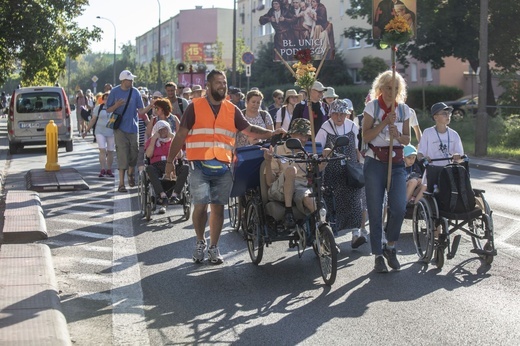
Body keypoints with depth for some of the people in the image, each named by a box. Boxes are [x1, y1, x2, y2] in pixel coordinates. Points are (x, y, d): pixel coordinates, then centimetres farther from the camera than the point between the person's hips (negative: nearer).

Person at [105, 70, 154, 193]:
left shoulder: (135, 92, 2)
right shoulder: (115, 92, -2)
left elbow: (141, 111, 2)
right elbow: (108, 110, 2)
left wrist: (150, 106, -16)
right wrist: (116, 105, -18)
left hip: (133, 127, 2)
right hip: (120, 128, -2)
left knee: (133, 154, 7)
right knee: (122, 155, -8)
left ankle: (131, 173, 36)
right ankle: (121, 184, -5)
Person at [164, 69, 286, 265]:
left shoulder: (232, 110, 12)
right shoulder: (195, 107, 2)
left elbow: (249, 130, 9)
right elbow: (181, 135, 3)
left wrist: (271, 133, -6)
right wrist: (170, 161, 0)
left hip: (223, 168, 3)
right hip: (199, 166, -3)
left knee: (218, 207, 4)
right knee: (201, 205, -10)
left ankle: (213, 248, 16)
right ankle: (200, 242, 13)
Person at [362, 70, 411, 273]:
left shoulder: (404, 109, 9)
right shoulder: (372, 107, -1)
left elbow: (407, 140, 11)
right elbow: (366, 136, -8)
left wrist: (397, 135, -10)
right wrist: (385, 122, -17)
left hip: (396, 163, 2)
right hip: (375, 163, -2)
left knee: (399, 207, -12)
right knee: (375, 211, 0)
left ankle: (390, 247, 11)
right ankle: (378, 255, 10)